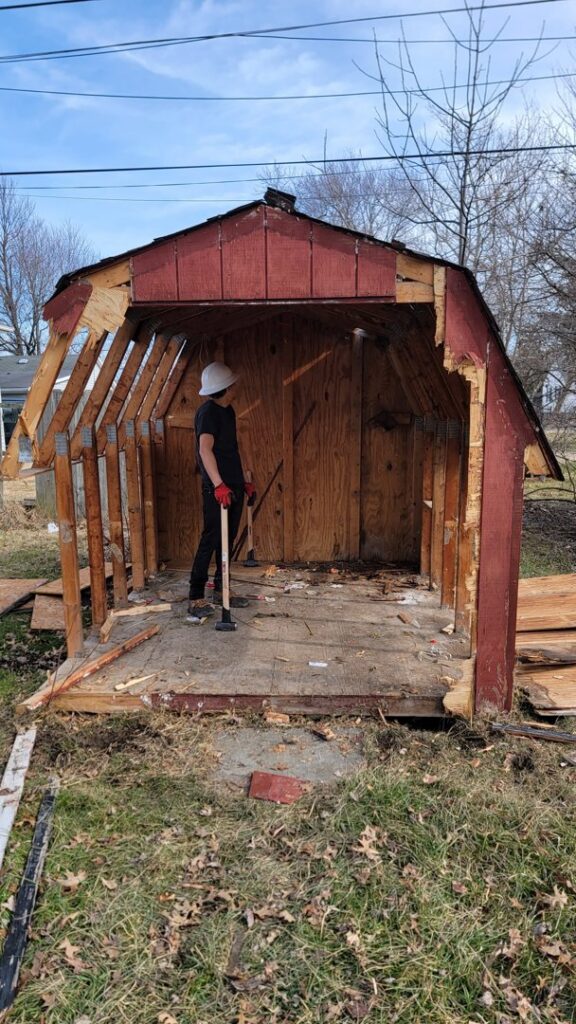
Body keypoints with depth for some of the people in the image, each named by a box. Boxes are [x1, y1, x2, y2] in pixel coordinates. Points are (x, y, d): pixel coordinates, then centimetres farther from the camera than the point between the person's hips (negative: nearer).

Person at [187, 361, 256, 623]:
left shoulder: (228, 411, 17)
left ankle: (220, 590, 25)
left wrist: (245, 481, 23)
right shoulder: (208, 412, -12)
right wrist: (219, 485, -36)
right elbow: (205, 449, -26)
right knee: (210, 540, -9)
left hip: (234, 486, 9)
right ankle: (196, 599, -5)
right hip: (217, 489, -9)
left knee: (228, 539, 14)